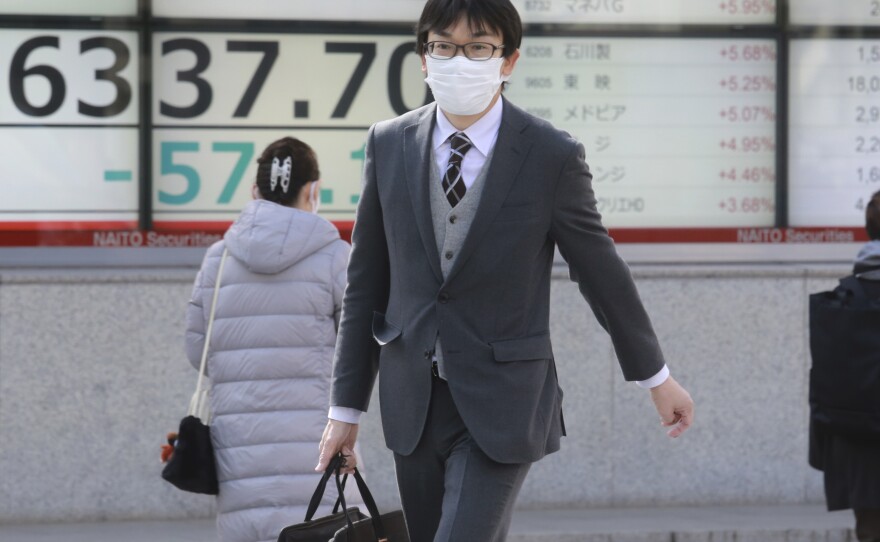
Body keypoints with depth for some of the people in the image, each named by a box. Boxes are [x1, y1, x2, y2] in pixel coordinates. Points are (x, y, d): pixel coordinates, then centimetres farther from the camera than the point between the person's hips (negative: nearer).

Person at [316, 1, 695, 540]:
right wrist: (347, 408, 8)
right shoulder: (389, 145, 2)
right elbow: (366, 287, 7)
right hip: (413, 404, 4)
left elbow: (602, 272, 4)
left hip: (502, 403, -4)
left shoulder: (553, 156, -8)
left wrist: (657, 376, 13)